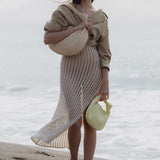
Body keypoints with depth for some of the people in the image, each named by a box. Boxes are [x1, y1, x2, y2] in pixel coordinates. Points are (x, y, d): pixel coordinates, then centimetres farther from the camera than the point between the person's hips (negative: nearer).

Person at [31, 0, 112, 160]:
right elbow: (47, 38, -11)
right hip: (71, 72, -2)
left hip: (93, 72, 2)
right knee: (75, 121, -4)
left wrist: (105, 83, -3)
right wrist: (76, 27, -17)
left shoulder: (101, 18, 5)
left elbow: (105, 53, 3)